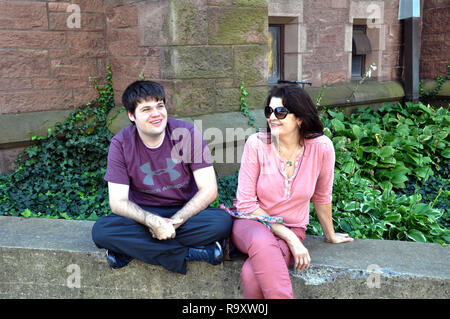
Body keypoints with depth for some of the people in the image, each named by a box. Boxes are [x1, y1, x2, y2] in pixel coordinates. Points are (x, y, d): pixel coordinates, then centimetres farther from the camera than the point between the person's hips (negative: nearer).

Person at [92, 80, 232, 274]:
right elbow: (118, 202, -13)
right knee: (101, 231, -28)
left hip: (186, 212, 0)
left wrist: (174, 221, -23)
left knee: (223, 221, -31)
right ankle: (190, 253, -25)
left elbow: (209, 190, -13)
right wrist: (152, 221, -31)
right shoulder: (121, 144, -9)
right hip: (143, 214, 1)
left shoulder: (187, 133, -12)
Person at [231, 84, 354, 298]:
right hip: (251, 223, 0)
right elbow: (246, 203, -10)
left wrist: (330, 235, 21)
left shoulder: (321, 148, -12)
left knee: (252, 275, -32)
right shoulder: (257, 144, -13)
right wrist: (290, 239, -16)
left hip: (292, 230, 0)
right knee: (263, 242, -38)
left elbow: (322, 196, 6)